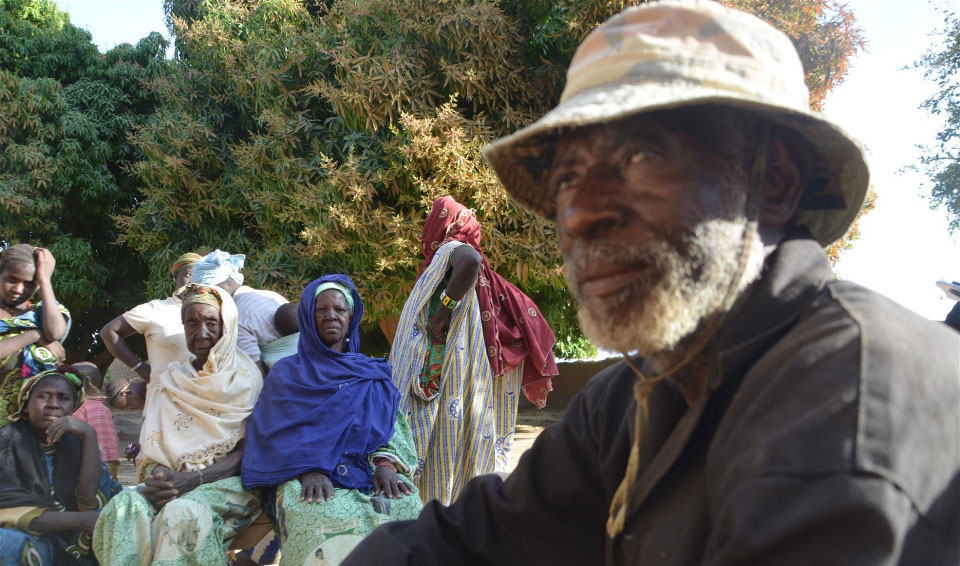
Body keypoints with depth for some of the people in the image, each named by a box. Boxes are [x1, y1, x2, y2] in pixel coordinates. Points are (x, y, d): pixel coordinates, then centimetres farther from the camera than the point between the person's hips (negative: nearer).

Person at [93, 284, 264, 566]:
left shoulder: (245, 379, 6)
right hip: (172, 484, 3)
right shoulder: (167, 381, 17)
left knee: (182, 512, -37)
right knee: (124, 506, -30)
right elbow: (151, 449, 11)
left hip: (227, 482, -3)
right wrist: (156, 480, -13)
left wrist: (194, 479, -19)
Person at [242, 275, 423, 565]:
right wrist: (309, 470, -15)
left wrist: (386, 463, -11)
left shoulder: (372, 374, 25)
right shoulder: (288, 372, 20)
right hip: (308, 480, -2)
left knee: (408, 509, -34)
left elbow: (391, 427, 13)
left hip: (368, 474, 2)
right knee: (333, 534, -39)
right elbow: (277, 432, 6)